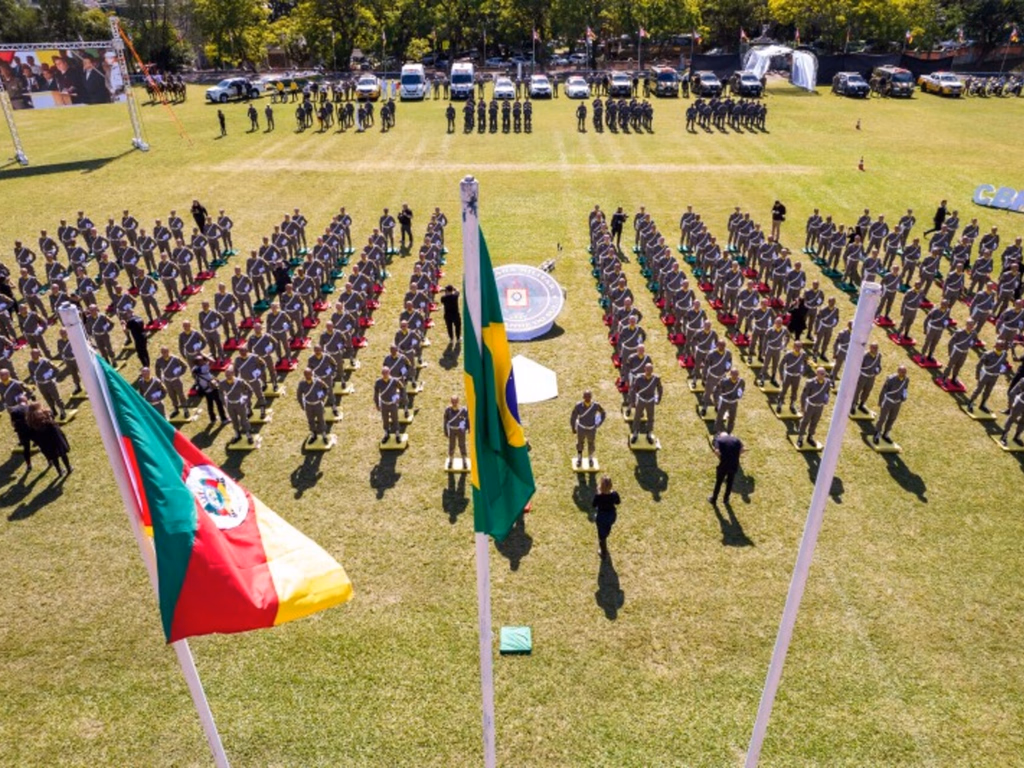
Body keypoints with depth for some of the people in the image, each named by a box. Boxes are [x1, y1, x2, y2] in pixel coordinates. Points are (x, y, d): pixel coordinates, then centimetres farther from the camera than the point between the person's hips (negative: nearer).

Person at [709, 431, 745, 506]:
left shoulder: (718, 439, -3)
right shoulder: (736, 439, 7)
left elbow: (717, 452, -19)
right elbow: (744, 449, -5)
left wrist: (721, 458, -1)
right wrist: (736, 455, 7)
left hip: (723, 465, -3)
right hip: (734, 465, 3)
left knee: (718, 483, 19)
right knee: (730, 482, 25)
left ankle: (714, 499, 38)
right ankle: (726, 499, 43)